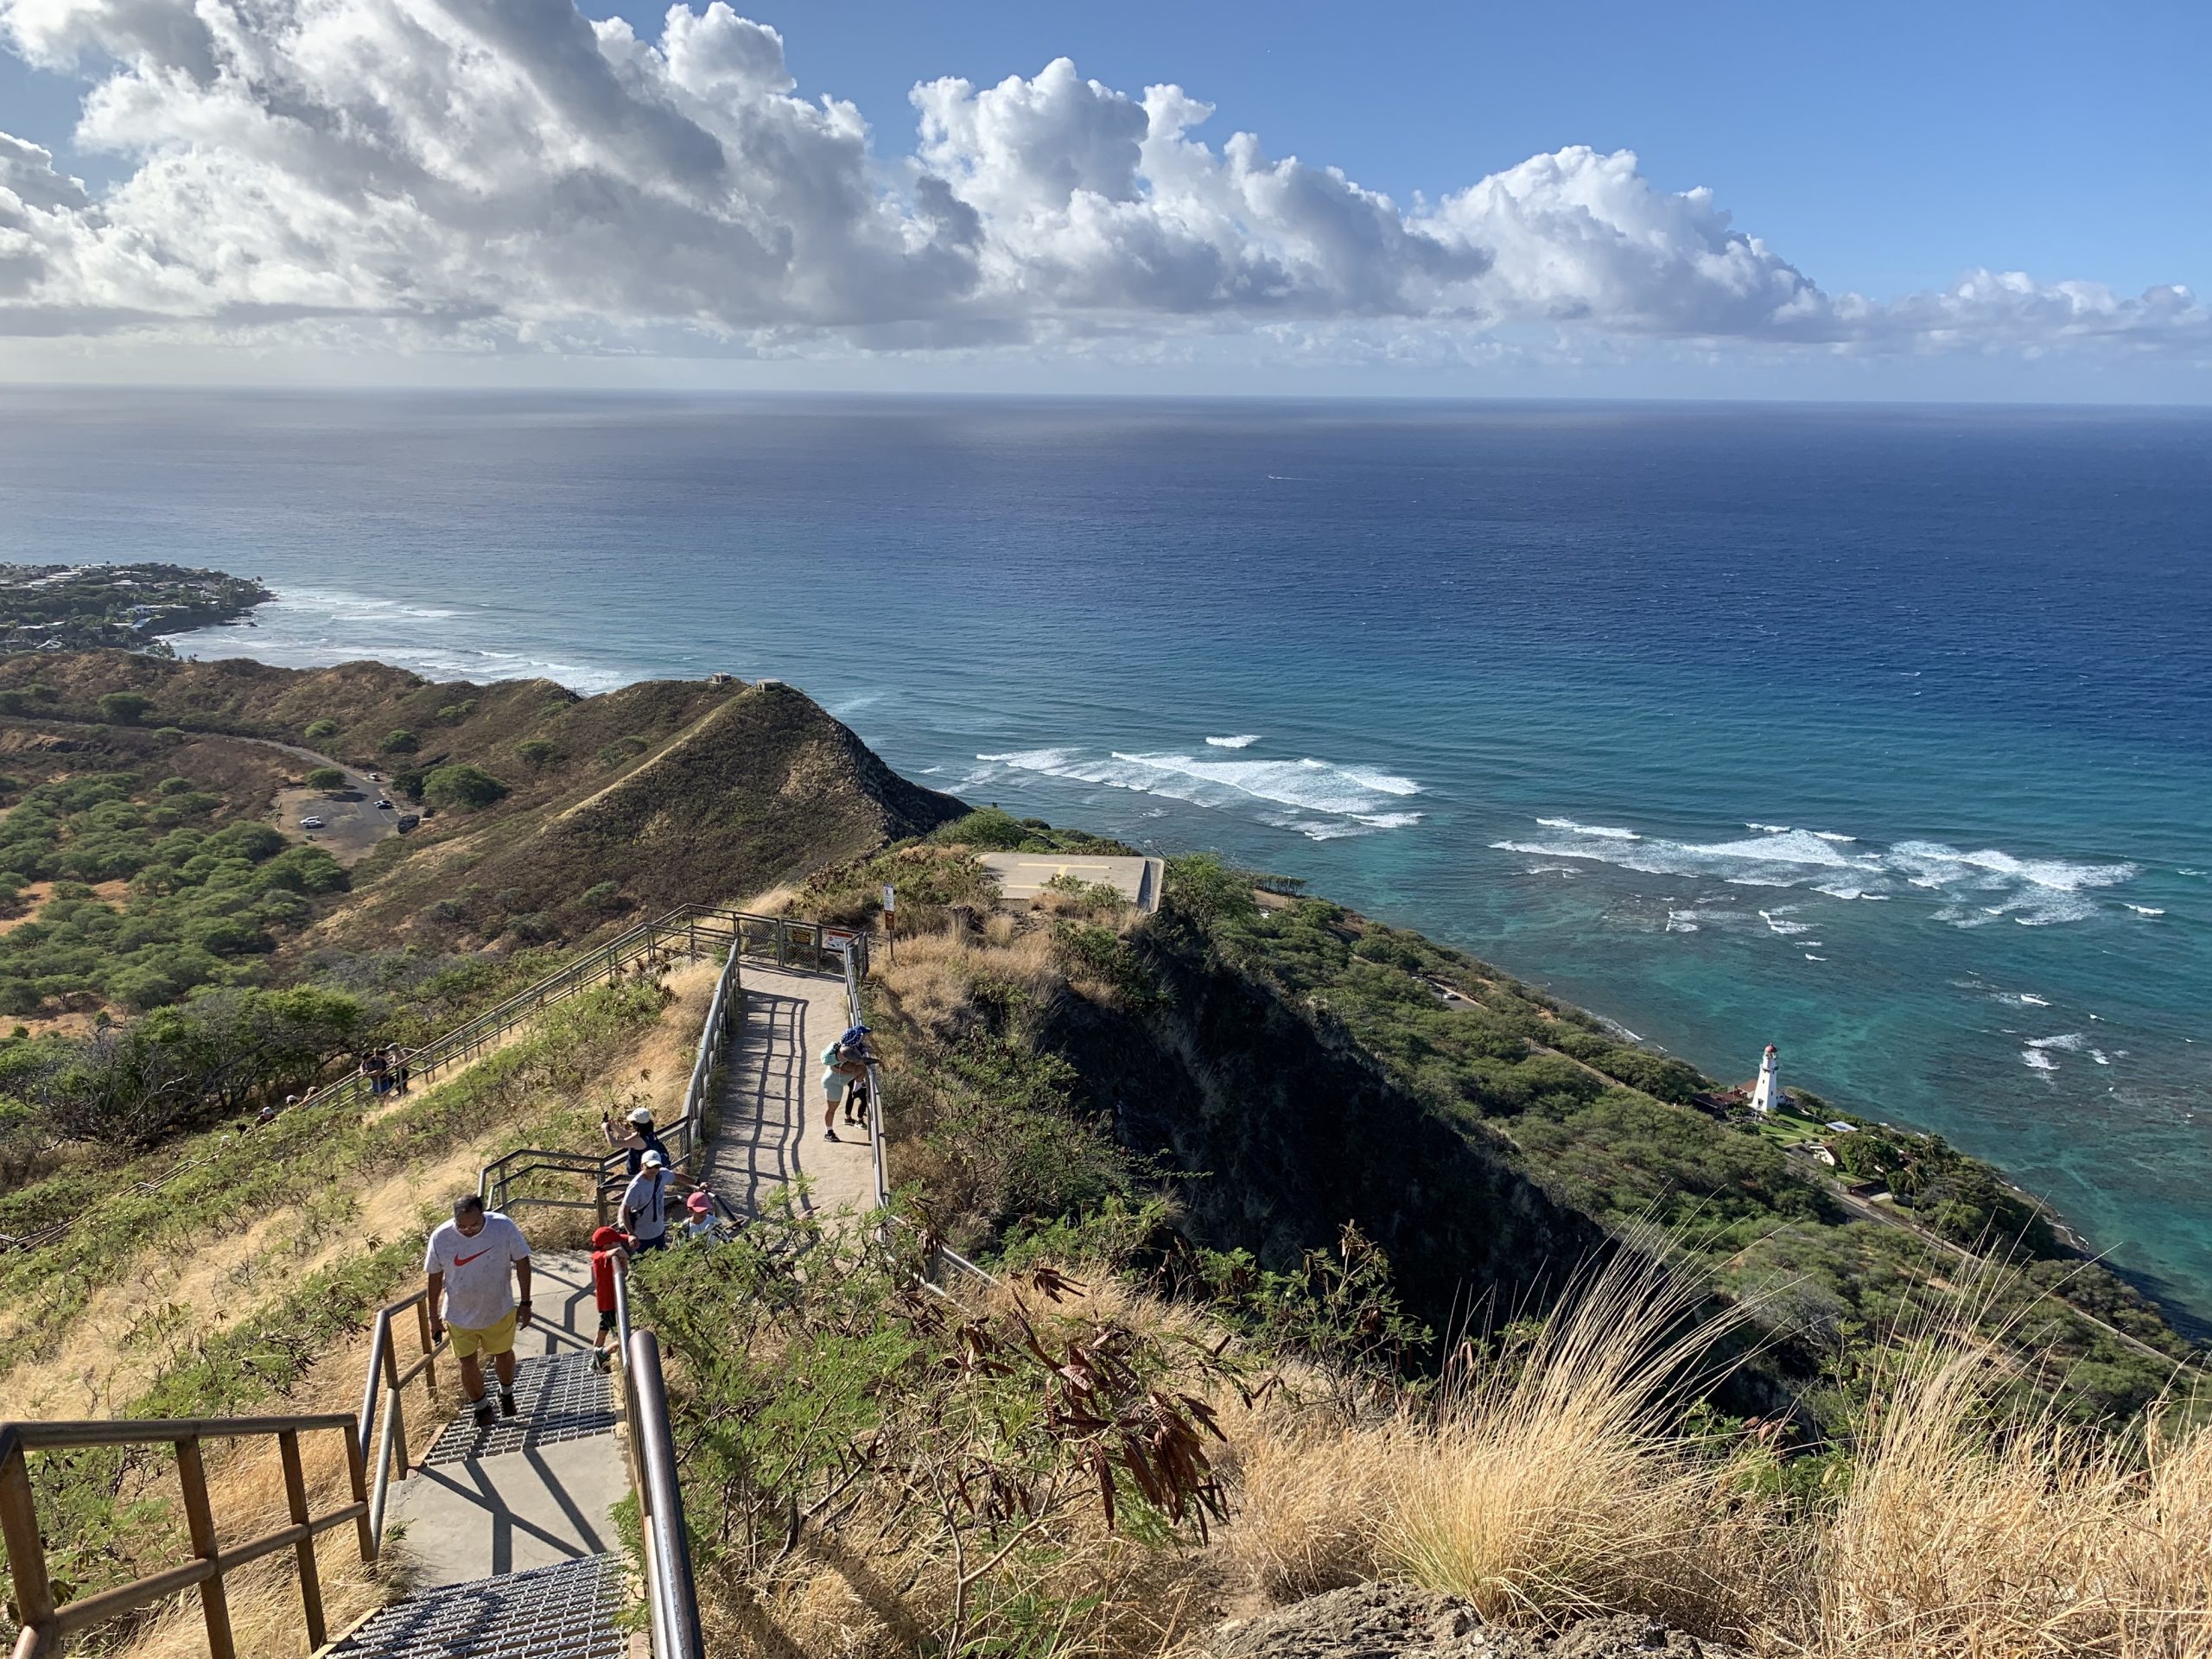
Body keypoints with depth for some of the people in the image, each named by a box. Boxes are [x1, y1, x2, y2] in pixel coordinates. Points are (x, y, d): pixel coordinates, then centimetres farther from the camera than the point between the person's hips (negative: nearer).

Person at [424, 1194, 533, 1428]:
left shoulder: (504, 1227, -24)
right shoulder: (441, 1237, -21)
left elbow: (522, 1262, -11)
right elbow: (435, 1276, -6)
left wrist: (525, 1302, -9)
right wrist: (434, 1316, 2)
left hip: (499, 1310, 0)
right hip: (460, 1315, 0)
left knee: (504, 1354, 20)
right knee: (468, 1364, 11)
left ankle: (506, 1393, 50)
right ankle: (481, 1407, 37)